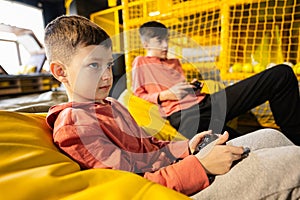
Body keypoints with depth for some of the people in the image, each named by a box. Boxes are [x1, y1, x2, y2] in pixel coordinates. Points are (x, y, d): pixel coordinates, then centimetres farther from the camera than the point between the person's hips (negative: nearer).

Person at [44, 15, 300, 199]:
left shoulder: (111, 105, 13)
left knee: (272, 137, 6)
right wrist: (198, 165, -23)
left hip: (173, 165, 8)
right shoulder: (72, 125, -14)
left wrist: (185, 148, -1)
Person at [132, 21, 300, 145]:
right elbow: (137, 97, 5)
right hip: (183, 114, -6)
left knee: (282, 74, -1)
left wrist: (193, 86, 14)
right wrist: (165, 95, -8)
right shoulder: (141, 62, 14)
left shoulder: (174, 62, 33)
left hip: (205, 101, 7)